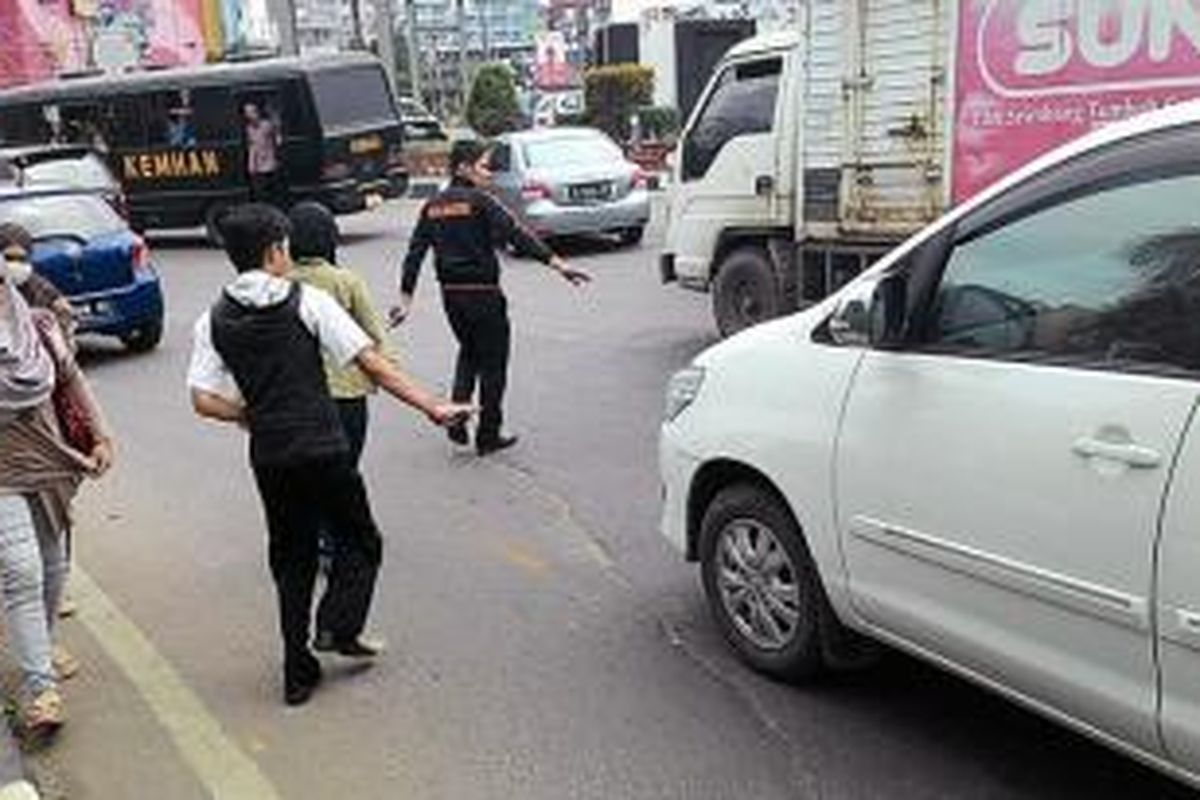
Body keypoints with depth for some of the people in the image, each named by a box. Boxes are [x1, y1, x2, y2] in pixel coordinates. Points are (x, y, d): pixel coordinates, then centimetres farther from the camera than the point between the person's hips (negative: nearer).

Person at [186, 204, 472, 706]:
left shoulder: (214, 320, 4)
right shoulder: (307, 302, -7)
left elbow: (204, 400, -2)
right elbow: (371, 364, -10)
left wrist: (253, 416, 14)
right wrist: (433, 407, -7)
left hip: (268, 458, 4)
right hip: (322, 449, -4)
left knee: (291, 558, 15)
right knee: (360, 542, 16)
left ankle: (299, 673, 19)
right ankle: (337, 628, 2)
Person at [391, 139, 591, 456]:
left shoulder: (433, 207, 7)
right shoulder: (479, 201, -12)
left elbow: (415, 253, 5)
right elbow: (517, 234, -19)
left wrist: (406, 298, 7)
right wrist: (557, 263, -22)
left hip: (450, 295, 6)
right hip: (483, 293, -6)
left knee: (469, 352, 26)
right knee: (492, 362, 7)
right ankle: (488, 435, 14)